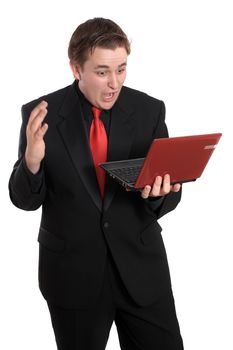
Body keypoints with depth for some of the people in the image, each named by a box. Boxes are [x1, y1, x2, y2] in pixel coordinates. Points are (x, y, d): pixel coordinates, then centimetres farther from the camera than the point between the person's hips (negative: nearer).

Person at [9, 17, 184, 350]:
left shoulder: (149, 110, -6)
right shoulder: (42, 114, -9)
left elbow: (170, 194, -2)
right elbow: (24, 199, -5)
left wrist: (157, 192, -26)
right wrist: (32, 160, -26)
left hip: (141, 265, 1)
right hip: (71, 271, -1)